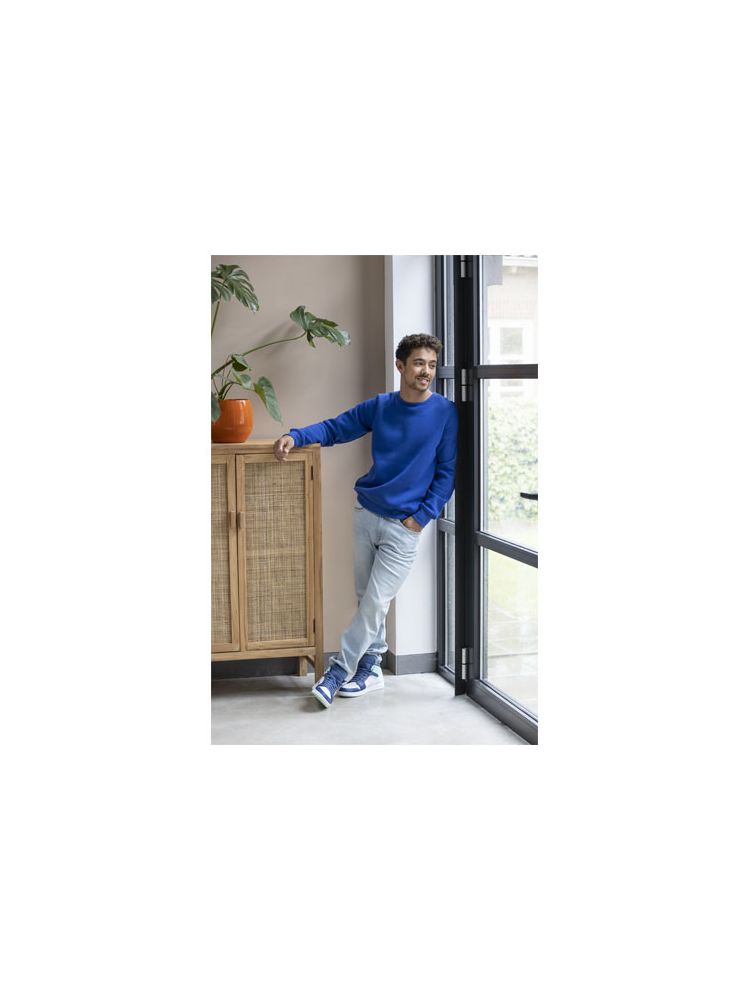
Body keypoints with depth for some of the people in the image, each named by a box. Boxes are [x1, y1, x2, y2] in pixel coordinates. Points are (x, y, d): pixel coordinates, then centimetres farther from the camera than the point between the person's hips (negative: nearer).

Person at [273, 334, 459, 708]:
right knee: (366, 599, 9)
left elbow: (447, 472, -4)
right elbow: (334, 428, 12)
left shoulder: (445, 413, -7)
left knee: (375, 604, -5)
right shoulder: (379, 406, 3)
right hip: (366, 512, 4)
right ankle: (371, 669, 22)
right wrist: (295, 436, -6)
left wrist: (421, 516, -11)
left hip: (403, 525, -4)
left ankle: (339, 670, 6)